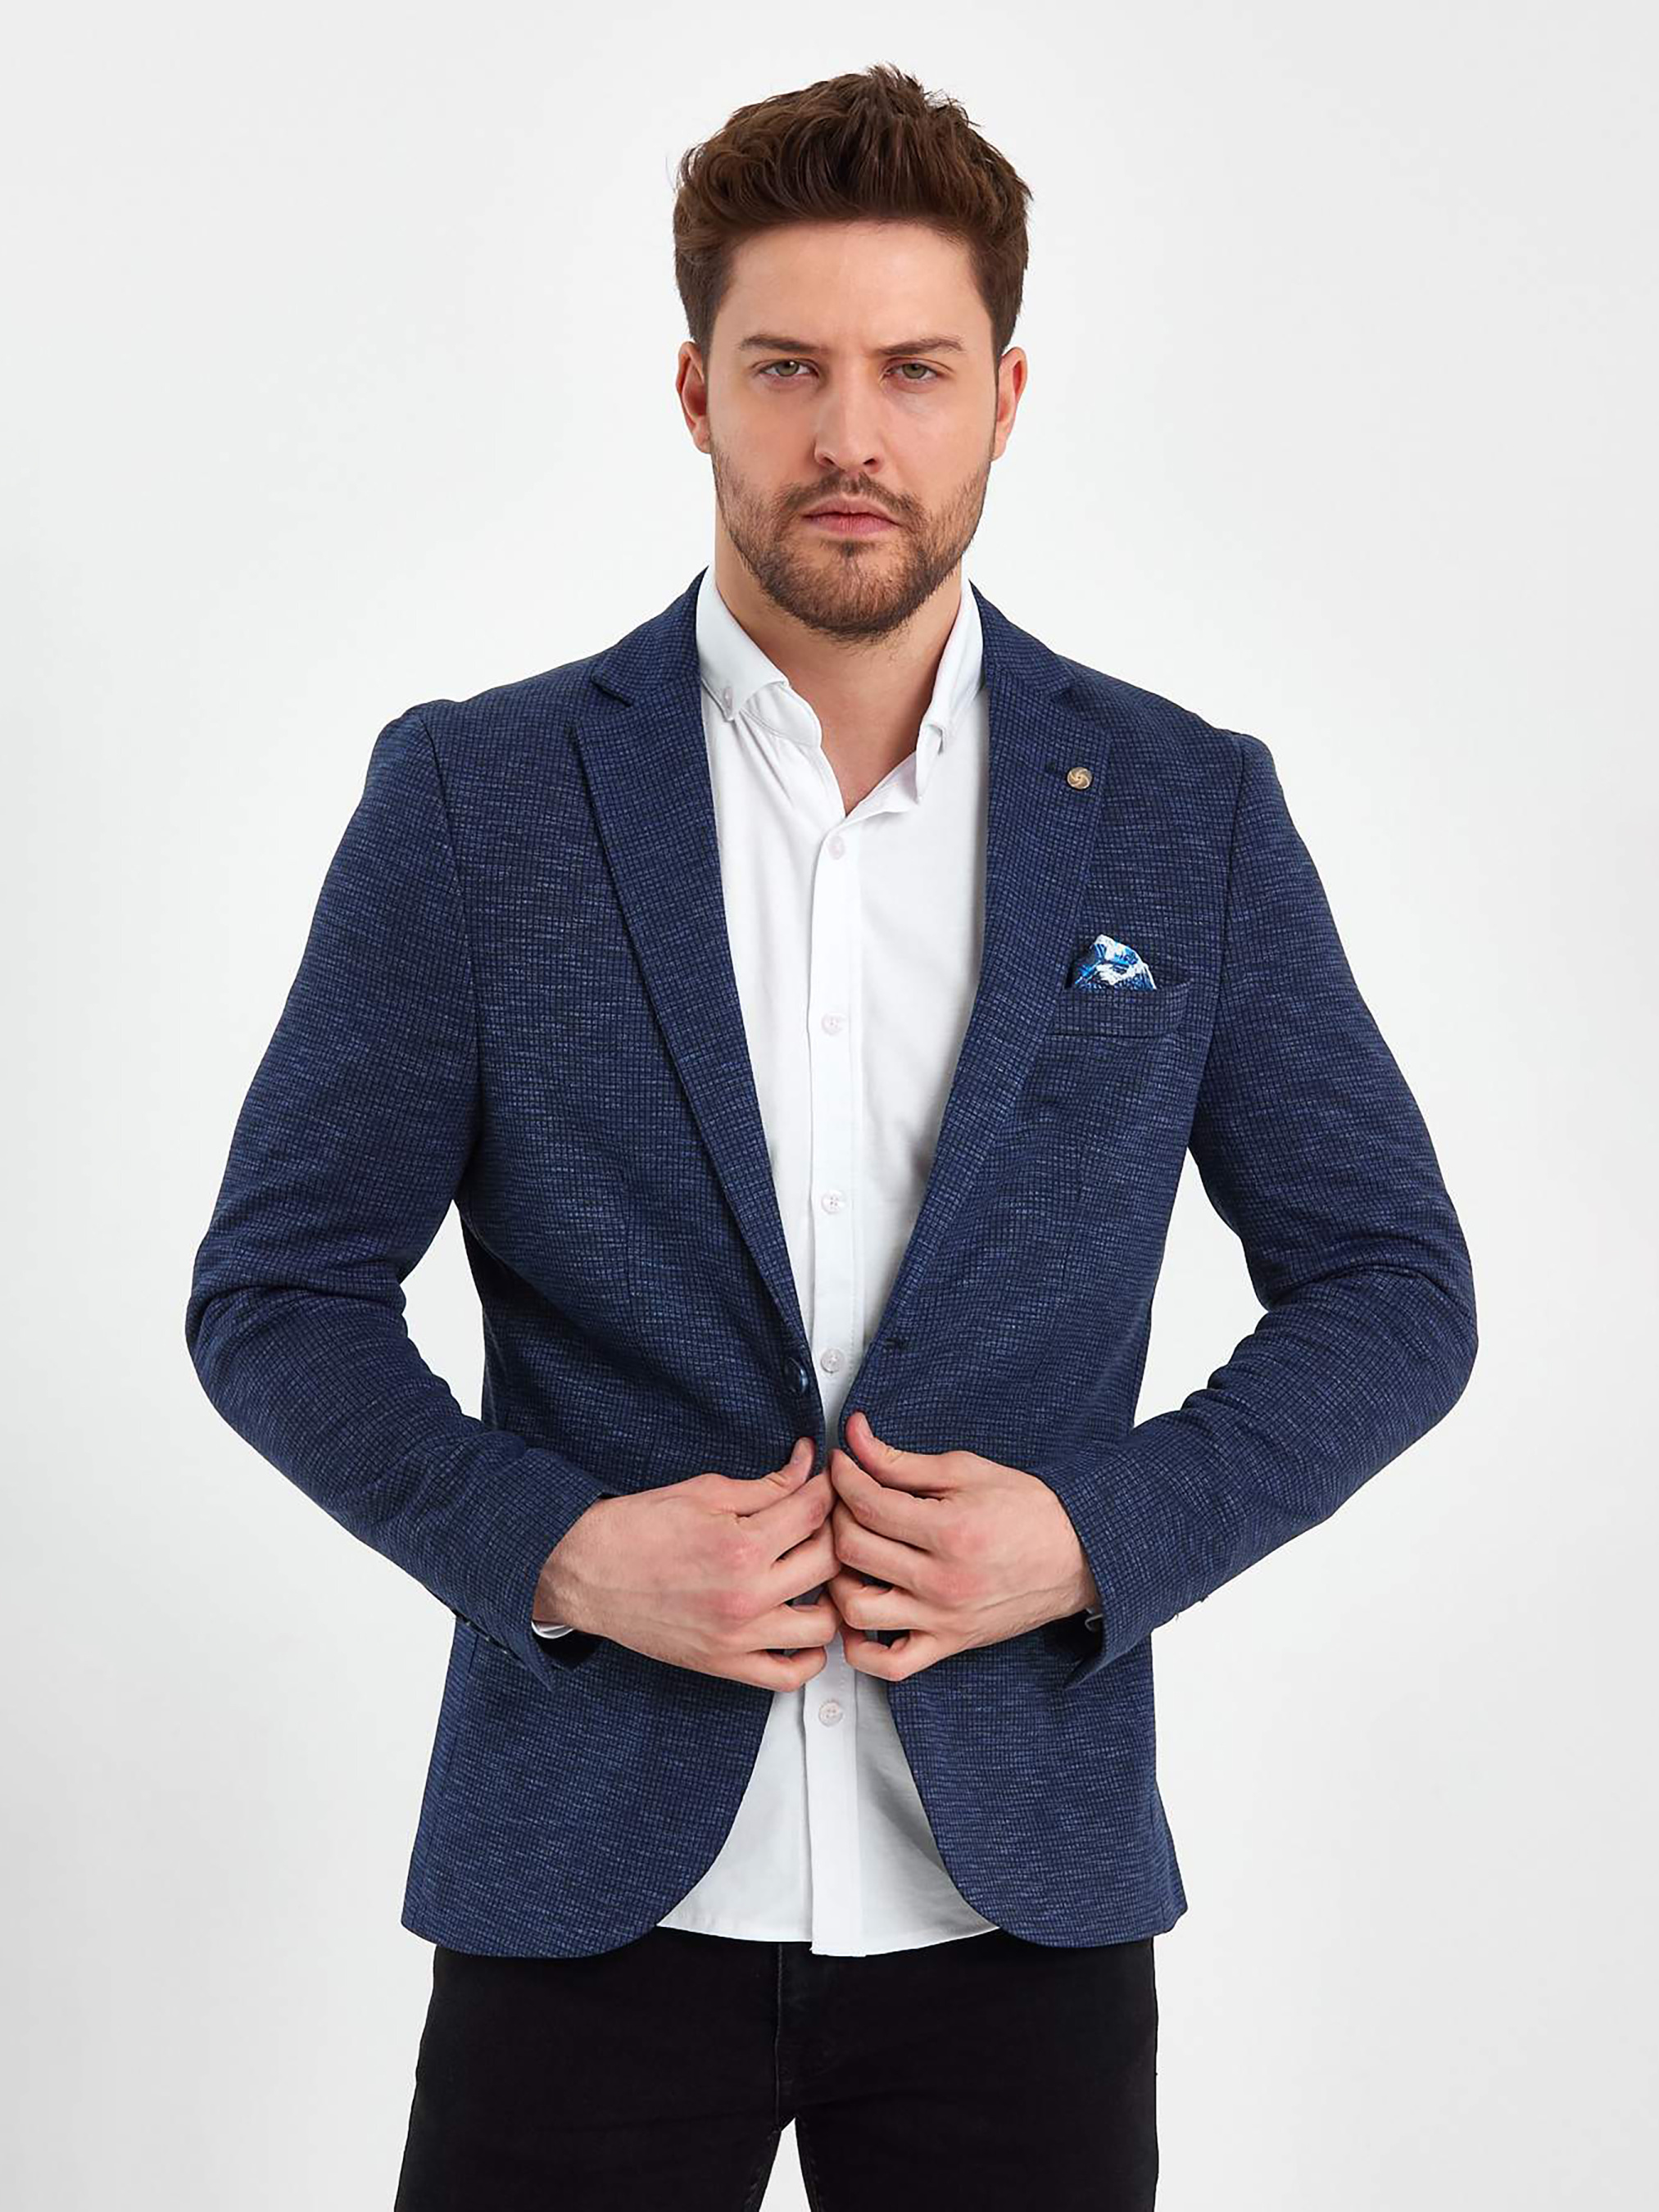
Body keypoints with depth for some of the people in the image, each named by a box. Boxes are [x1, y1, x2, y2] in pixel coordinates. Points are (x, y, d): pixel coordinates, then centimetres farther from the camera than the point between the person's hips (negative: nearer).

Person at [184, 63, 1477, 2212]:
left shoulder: (1189, 811, 1)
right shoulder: (476, 794, -2)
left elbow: (1391, 1285, 5)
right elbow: (276, 1291, 1)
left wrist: (1101, 1535, -10)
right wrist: (557, 1549, -14)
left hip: (1018, 1880, 1)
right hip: (589, 1883, -1)